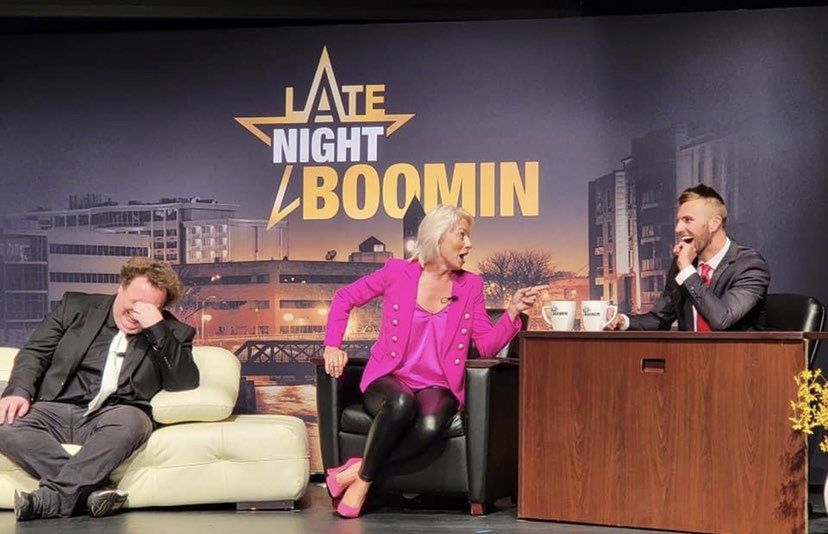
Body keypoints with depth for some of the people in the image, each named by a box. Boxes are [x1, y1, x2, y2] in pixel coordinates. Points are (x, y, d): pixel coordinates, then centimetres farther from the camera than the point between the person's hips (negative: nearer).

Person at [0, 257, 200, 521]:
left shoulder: (173, 333, 10)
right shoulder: (77, 307, 14)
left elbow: (186, 383, -4)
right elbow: (34, 352, 12)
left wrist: (157, 328, -13)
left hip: (115, 416, -2)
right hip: (57, 409, 2)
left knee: (131, 421, -37)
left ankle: (50, 498, -37)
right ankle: (93, 488, -33)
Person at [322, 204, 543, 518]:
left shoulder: (470, 286, 9)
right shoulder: (398, 273, 2)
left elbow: (487, 346, 5)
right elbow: (344, 298, 13)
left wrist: (513, 312, -10)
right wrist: (333, 346, 1)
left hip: (437, 387, 2)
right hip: (389, 380, -2)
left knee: (430, 424, -36)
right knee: (401, 403, -40)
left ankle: (356, 472, -23)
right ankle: (364, 480, -22)